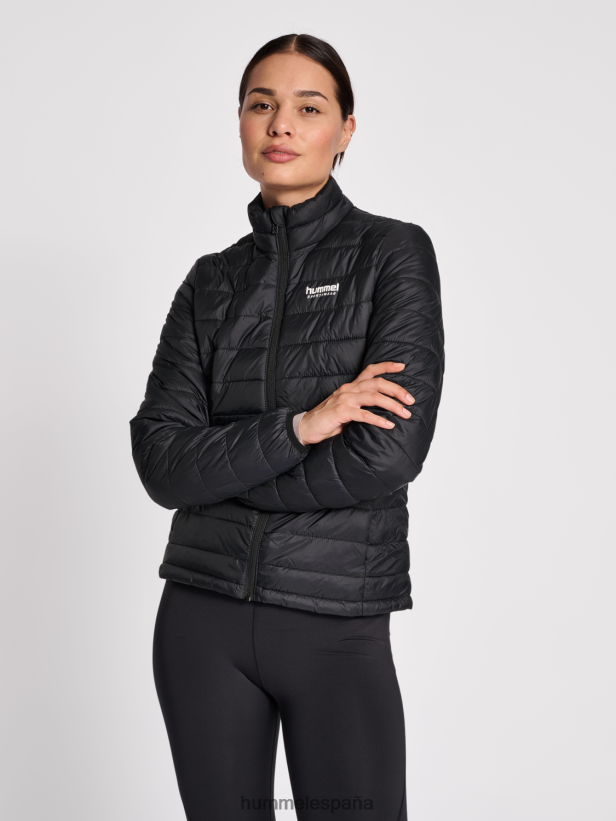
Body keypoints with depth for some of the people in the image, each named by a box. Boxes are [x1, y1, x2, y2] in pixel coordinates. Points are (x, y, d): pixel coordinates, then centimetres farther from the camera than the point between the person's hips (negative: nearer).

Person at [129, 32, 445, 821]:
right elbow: (160, 461, -4)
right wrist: (298, 427, -18)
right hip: (203, 616, 4)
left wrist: (217, 467, -7)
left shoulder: (393, 252, -4)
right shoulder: (211, 281, 7)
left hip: (338, 622, -3)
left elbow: (388, 455, -16)